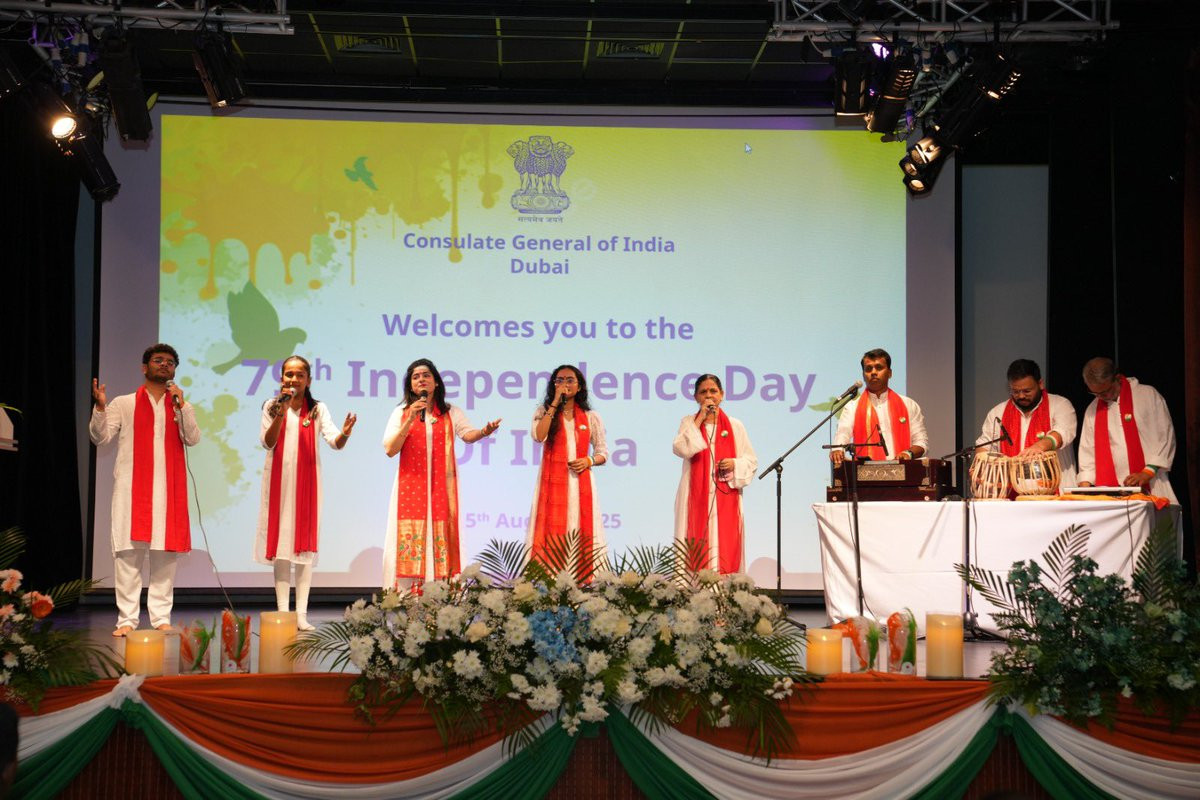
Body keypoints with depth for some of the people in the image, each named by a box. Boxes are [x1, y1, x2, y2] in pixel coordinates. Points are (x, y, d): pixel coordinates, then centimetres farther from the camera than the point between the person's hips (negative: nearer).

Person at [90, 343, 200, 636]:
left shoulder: (181, 407, 15)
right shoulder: (123, 403, 11)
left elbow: (193, 439, -1)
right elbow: (101, 437, 3)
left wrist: (181, 405, -11)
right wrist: (100, 407, -13)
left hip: (168, 489, 2)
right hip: (131, 487, -2)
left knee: (166, 552, -1)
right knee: (128, 552, -7)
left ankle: (161, 617, 2)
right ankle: (127, 618, -6)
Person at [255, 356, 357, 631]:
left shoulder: (317, 410, 2)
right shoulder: (272, 406, 4)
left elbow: (335, 443, -10)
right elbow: (267, 442, -7)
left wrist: (345, 434, -33)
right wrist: (281, 412, -18)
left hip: (306, 481, 0)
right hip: (279, 480, 0)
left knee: (305, 543, -2)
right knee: (280, 543, -1)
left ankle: (301, 613, -2)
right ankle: (282, 612, 1)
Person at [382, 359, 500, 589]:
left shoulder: (450, 413, 11)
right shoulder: (401, 413, 8)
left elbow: (467, 434, -2)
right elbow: (390, 449, -2)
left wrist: (484, 432, -24)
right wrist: (410, 421, -12)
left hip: (441, 487, 1)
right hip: (410, 486, -1)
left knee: (441, 541, -5)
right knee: (410, 540, -7)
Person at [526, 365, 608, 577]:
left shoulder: (591, 417, 9)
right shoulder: (544, 412, 7)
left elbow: (603, 452, 13)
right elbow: (539, 436, -13)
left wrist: (589, 461, -9)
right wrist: (554, 404, -11)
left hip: (580, 481, 1)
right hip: (552, 481, -1)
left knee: (581, 533, -2)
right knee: (552, 532, -8)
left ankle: (582, 580, -1)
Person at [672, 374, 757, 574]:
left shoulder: (735, 426, 9)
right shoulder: (688, 422, 9)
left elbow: (752, 460, 10)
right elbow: (680, 449, -10)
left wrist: (735, 464, -10)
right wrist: (700, 420, -9)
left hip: (726, 497, 1)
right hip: (696, 497, -1)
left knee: (725, 546, -4)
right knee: (697, 547, -7)